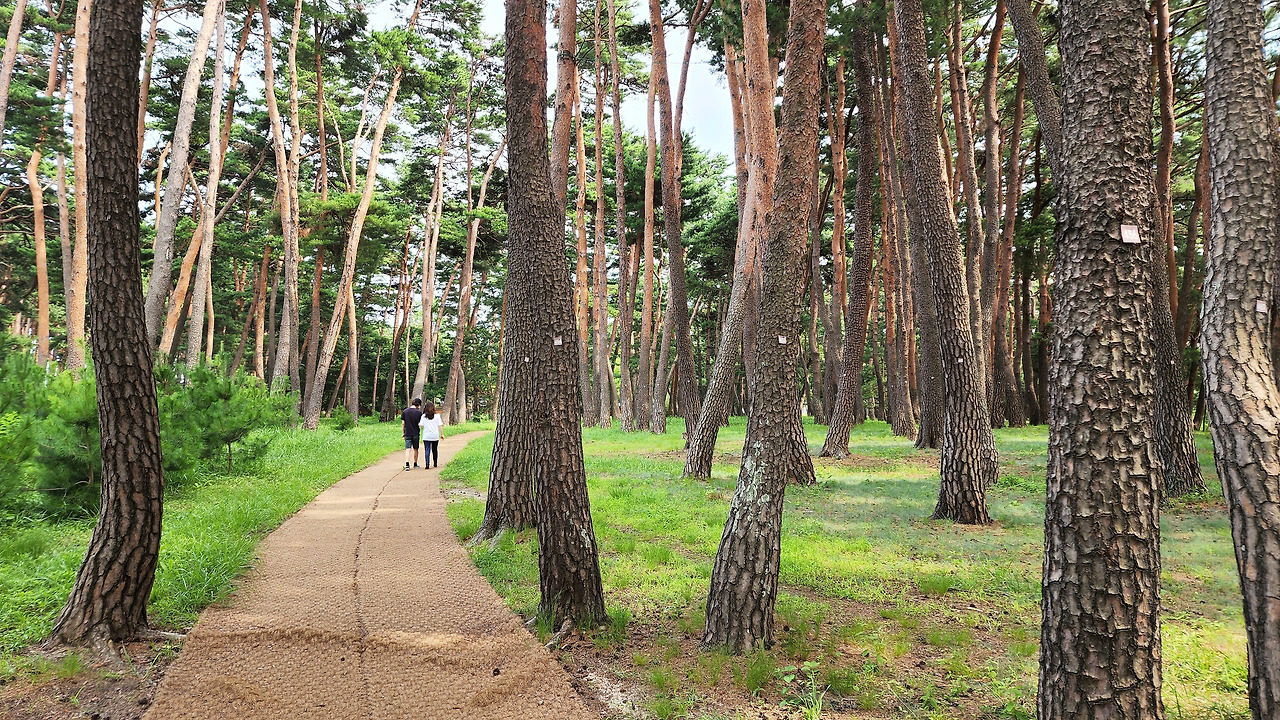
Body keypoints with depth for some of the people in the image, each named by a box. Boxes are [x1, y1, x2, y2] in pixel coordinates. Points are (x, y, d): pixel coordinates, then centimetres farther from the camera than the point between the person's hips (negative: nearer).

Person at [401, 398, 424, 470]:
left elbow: (403, 423, 2)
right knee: (415, 449, 14)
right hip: (416, 434, -1)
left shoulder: (405, 411, 0)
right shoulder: (419, 412, -7)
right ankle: (415, 463, 24)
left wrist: (403, 433, 11)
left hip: (407, 433, 1)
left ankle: (407, 464, -18)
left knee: (407, 449, -3)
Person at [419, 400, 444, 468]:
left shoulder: (424, 416, -3)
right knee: (435, 450, 14)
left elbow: (421, 425, -6)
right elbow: (440, 426, -1)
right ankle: (435, 464, 22)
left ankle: (427, 464, -15)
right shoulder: (437, 415, -1)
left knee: (427, 450, -2)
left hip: (426, 436, -1)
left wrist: (418, 423, 17)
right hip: (435, 436, 1)